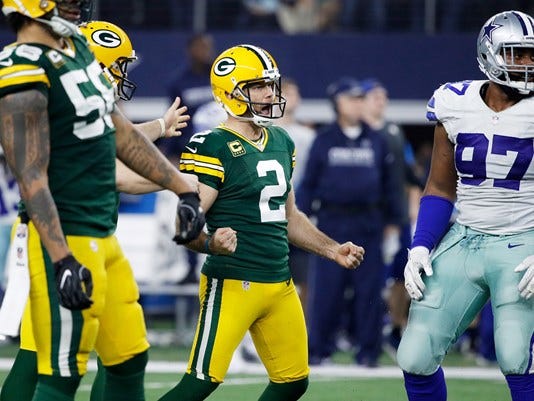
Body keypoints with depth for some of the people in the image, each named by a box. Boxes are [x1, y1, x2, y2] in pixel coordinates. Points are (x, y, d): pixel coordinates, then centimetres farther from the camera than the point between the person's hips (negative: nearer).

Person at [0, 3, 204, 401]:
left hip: (103, 235, 10)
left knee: (130, 360, 15)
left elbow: (120, 133, 19)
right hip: (66, 239, -10)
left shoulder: (78, 49, 11)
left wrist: (183, 188, 19)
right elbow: (32, 178, -21)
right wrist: (62, 261, -26)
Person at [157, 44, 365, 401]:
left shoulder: (282, 143, 14)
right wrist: (209, 243, -36)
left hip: (279, 284, 8)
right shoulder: (213, 148, -12)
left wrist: (331, 250, 19)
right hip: (233, 285, -8)